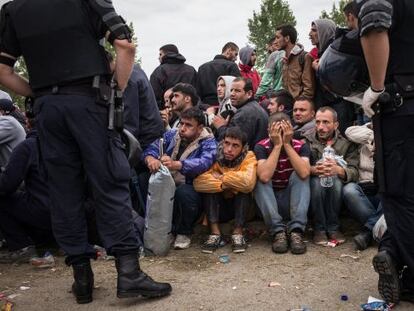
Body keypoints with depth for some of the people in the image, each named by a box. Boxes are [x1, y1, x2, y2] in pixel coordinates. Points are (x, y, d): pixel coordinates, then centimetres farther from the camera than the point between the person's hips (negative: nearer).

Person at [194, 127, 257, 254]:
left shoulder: (249, 157, -17)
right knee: (209, 185, -26)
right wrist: (224, 185, -35)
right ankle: (215, 233, -26)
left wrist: (220, 177, -28)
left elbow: (248, 182, -39)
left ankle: (238, 233, -24)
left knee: (244, 186, -28)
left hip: (240, 204, 0)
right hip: (217, 205, 1)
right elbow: (198, 182, -32)